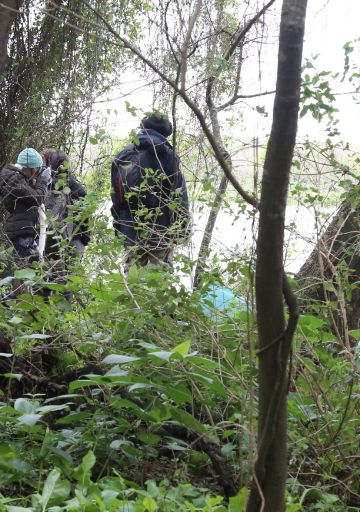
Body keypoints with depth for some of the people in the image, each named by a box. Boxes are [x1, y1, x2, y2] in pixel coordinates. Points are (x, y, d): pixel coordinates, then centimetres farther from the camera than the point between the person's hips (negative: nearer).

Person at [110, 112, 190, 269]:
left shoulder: (123, 156, 11)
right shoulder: (165, 154, -3)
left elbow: (115, 194, 12)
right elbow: (179, 193, -6)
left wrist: (118, 224, 16)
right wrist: (183, 226, -1)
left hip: (130, 229, 4)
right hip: (160, 229, -4)